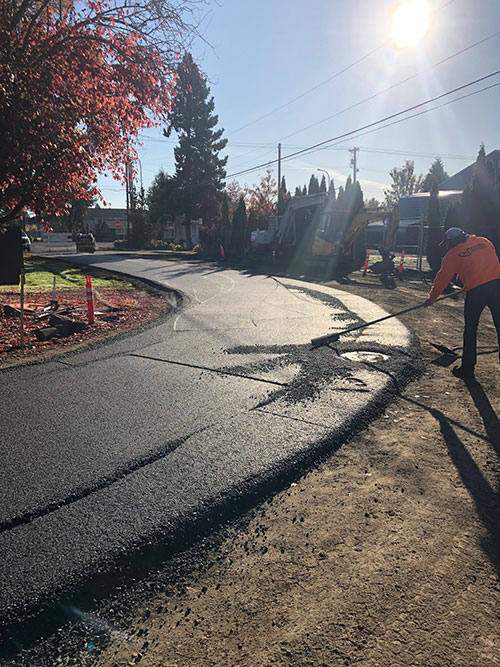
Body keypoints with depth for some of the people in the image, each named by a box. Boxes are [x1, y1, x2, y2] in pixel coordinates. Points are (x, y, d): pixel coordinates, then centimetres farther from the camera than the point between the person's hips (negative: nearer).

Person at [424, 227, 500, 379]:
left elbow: (442, 278, 10)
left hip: (475, 291, -4)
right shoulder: (484, 242, 17)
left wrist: (432, 298, 21)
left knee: (470, 329, 8)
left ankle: (467, 368, 14)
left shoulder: (452, 254, 5)